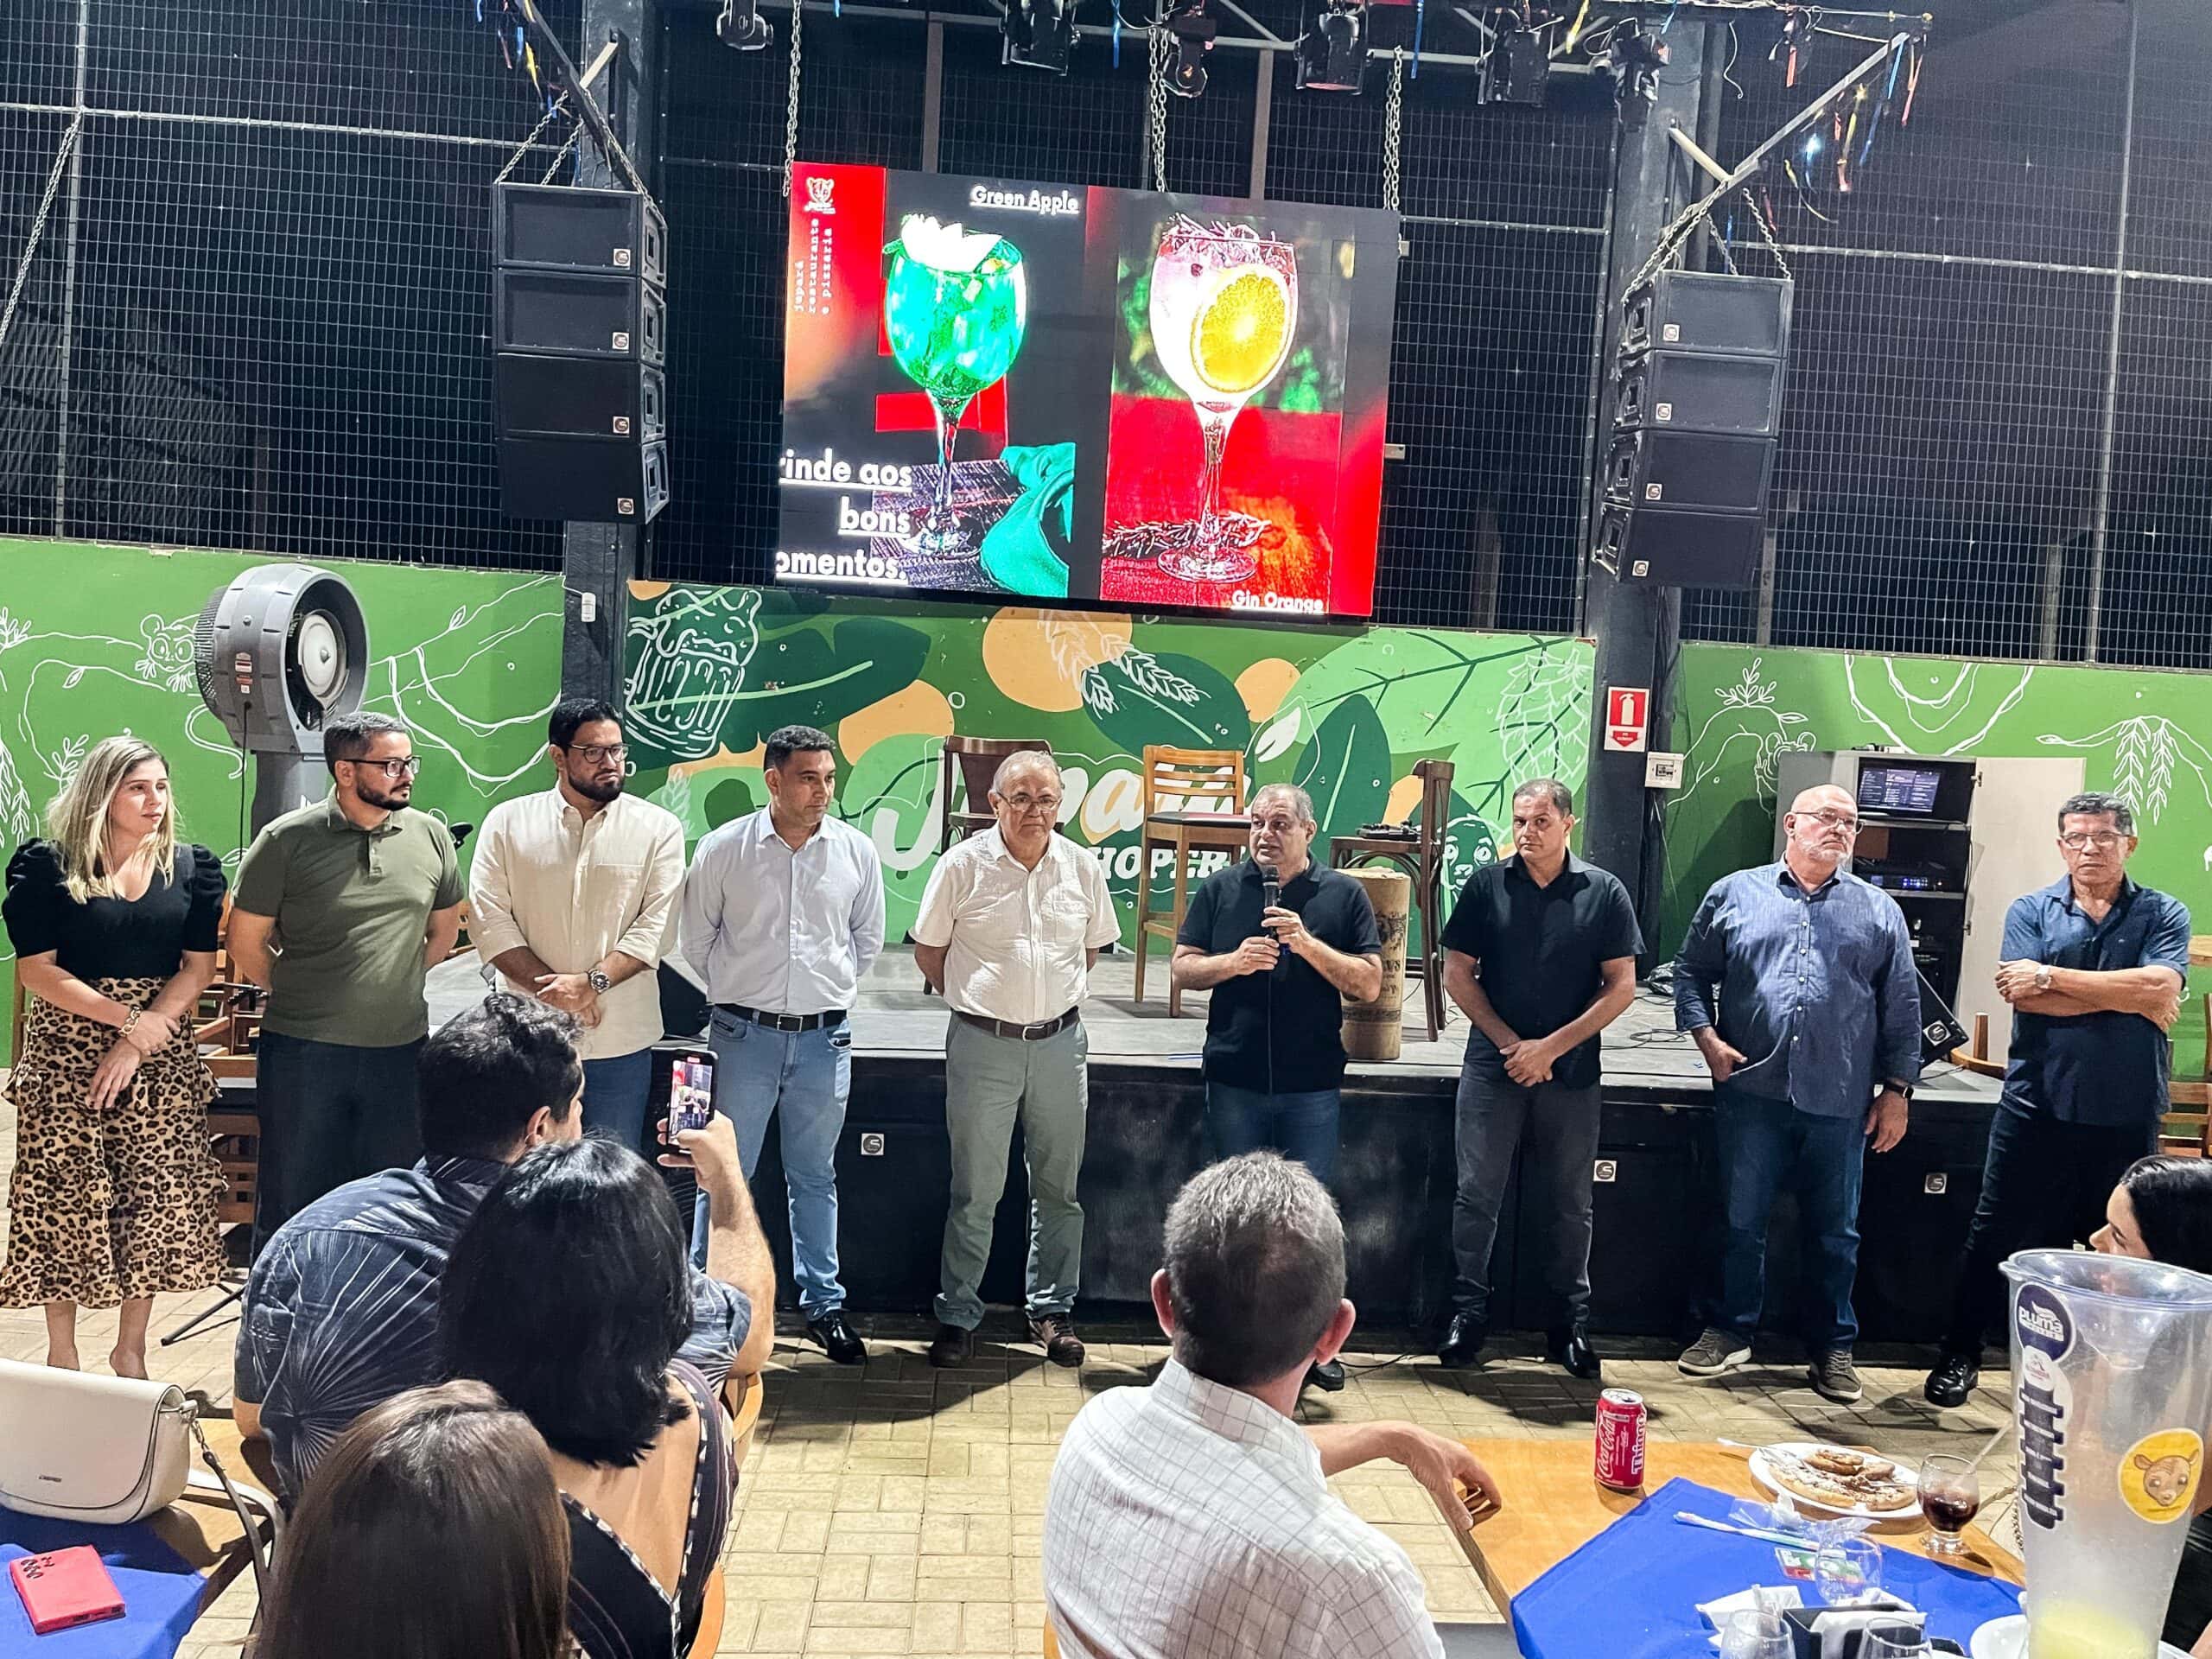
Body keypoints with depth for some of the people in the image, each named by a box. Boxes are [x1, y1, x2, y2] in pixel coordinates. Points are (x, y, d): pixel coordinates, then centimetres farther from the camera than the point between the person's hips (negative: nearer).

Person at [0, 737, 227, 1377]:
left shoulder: (191, 868, 4)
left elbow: (197, 970, -1)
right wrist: (127, 1018, -16)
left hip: (161, 1059, 2)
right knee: (66, 1200, 1)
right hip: (66, 1057, -2)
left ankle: (130, 1349, 19)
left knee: (154, 1200, 3)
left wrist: (136, 1044, -12)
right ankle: (62, 1355, 16)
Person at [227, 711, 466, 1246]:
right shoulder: (287, 840, -6)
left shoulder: (430, 836, 3)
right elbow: (245, 942, 1)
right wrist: (298, 996, 6)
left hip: (401, 1048, 3)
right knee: (293, 1201, 9)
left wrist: (395, 989, 10)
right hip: (303, 1050, -3)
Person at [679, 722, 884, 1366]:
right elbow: (695, 939, 6)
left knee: (815, 1177, 14)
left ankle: (824, 1305, 26)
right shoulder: (724, 849, -6)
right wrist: (737, 996, 7)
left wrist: (833, 992, 11)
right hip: (744, 1034, -2)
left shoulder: (857, 851, -1)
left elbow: (868, 940, 13)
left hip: (825, 1038, 2)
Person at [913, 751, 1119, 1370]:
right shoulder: (962, 865, -7)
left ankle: (1053, 1311, 26)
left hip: (1060, 1041, 3)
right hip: (983, 1043, -3)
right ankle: (957, 1316, 18)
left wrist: (1051, 998, 10)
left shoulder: (1082, 868, 1)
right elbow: (928, 953, 3)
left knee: (1058, 1188, 11)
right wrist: (980, 1001, 6)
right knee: (976, 1191, 4)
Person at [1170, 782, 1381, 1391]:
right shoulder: (1221, 889, 5)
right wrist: (1233, 962, -14)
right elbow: (1182, 968, 4)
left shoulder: (1342, 895, 2)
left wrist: (1308, 944, -16)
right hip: (1235, 1082, 1)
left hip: (1312, 1084, -1)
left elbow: (1369, 984, -3)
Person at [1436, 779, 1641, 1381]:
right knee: (1476, 1195, 2)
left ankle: (1570, 1325, 22)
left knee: (1568, 1205, 9)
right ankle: (1468, 1314, 15)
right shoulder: (1486, 885, 1)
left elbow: (1621, 986, -2)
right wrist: (1510, 1043, -8)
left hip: (1571, 1071, 0)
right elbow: (1457, 974, 1)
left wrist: (1551, 1047, -10)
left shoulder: (1604, 893, 0)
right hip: (1493, 1065, 0)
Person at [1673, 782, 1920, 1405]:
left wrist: (1897, 1090, 5)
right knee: (1741, 1221, 8)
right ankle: (1731, 1331, 24)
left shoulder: (1880, 912, 9)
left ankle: (1833, 1348, 25)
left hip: (1840, 1104, 1)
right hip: (1751, 1092, -1)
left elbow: (1902, 1009, 10)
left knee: (1835, 1234, 10)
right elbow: (1691, 972, 10)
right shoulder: (1734, 894, 6)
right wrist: (1707, 1038, -4)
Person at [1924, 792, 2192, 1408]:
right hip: (2037, 1108, 0)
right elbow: (2025, 997, -12)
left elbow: (2161, 987, -15)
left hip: (2126, 1118, 1)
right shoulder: (2032, 911, 3)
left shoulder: (2164, 915, 4)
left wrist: (2053, 976, -15)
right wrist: (2129, 998, -12)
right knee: (1997, 1236, 7)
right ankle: (1959, 1355, 20)